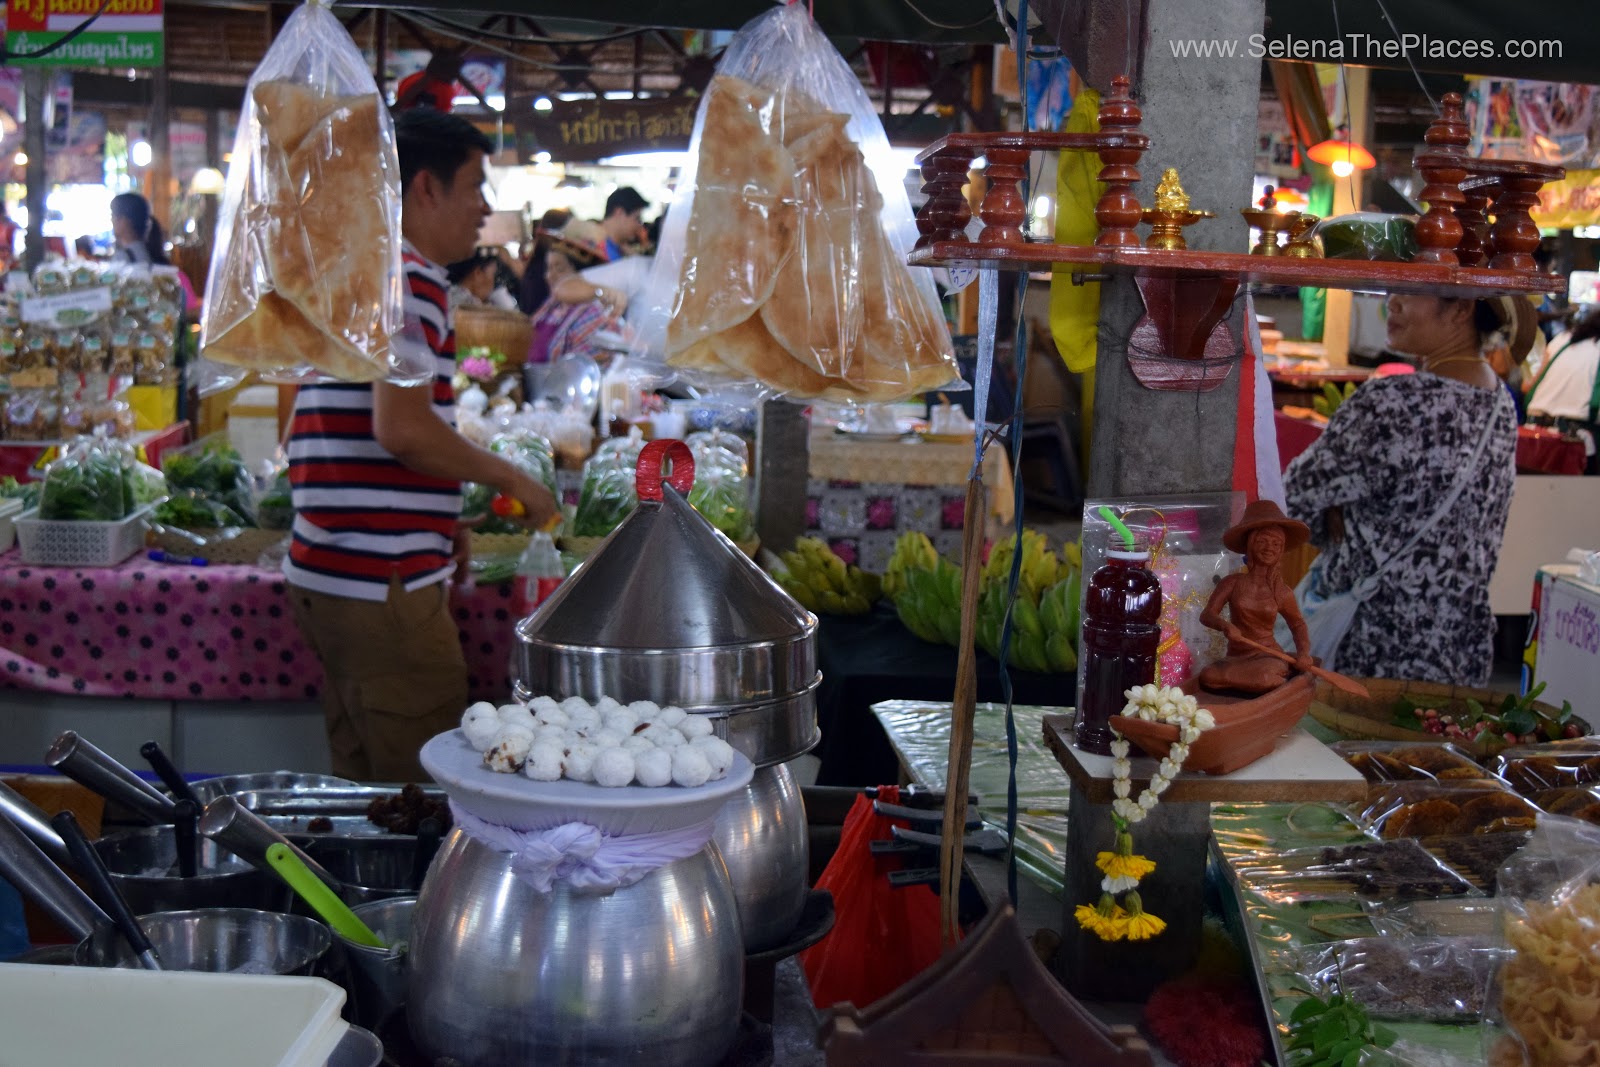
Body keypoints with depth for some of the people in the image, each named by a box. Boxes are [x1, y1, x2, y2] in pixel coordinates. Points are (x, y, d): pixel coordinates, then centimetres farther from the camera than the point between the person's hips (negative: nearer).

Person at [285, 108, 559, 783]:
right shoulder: (409, 276, -12)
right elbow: (401, 426, -22)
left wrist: (439, 519, 24)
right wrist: (511, 480, -9)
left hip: (328, 574, 10)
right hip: (381, 582, -10)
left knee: (364, 785, 16)